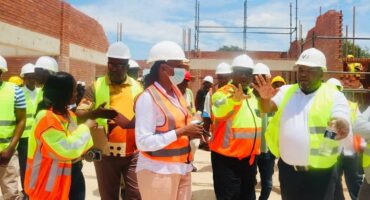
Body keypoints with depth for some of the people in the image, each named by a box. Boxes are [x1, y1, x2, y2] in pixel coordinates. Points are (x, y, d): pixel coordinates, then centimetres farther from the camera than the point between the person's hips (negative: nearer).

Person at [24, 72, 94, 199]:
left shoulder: (68, 115, 7)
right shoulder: (46, 118, -21)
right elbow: (66, 150, -26)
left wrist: (85, 152, 1)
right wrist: (85, 127, -16)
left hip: (65, 176, 9)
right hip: (48, 181, -8)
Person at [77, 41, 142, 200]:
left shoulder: (136, 87, 5)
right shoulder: (96, 86, 2)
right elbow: (79, 113, -7)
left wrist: (129, 122, -20)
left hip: (132, 153, 0)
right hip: (105, 153, 0)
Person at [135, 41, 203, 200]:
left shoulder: (177, 92, 6)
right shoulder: (148, 98, -17)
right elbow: (143, 142, -21)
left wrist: (190, 133, -1)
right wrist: (181, 132, -22)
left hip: (182, 168, 7)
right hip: (158, 172, -7)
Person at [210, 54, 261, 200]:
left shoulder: (251, 95, 11)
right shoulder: (222, 93, -13)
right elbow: (219, 113, -36)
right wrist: (235, 99, -55)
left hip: (249, 157, 8)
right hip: (227, 158, -7)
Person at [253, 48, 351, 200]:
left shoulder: (334, 96, -4)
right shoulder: (286, 91, 8)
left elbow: (345, 129, -14)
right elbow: (267, 108, -4)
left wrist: (340, 126, -39)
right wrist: (265, 97, -28)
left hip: (320, 173, -3)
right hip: (287, 169, 3)